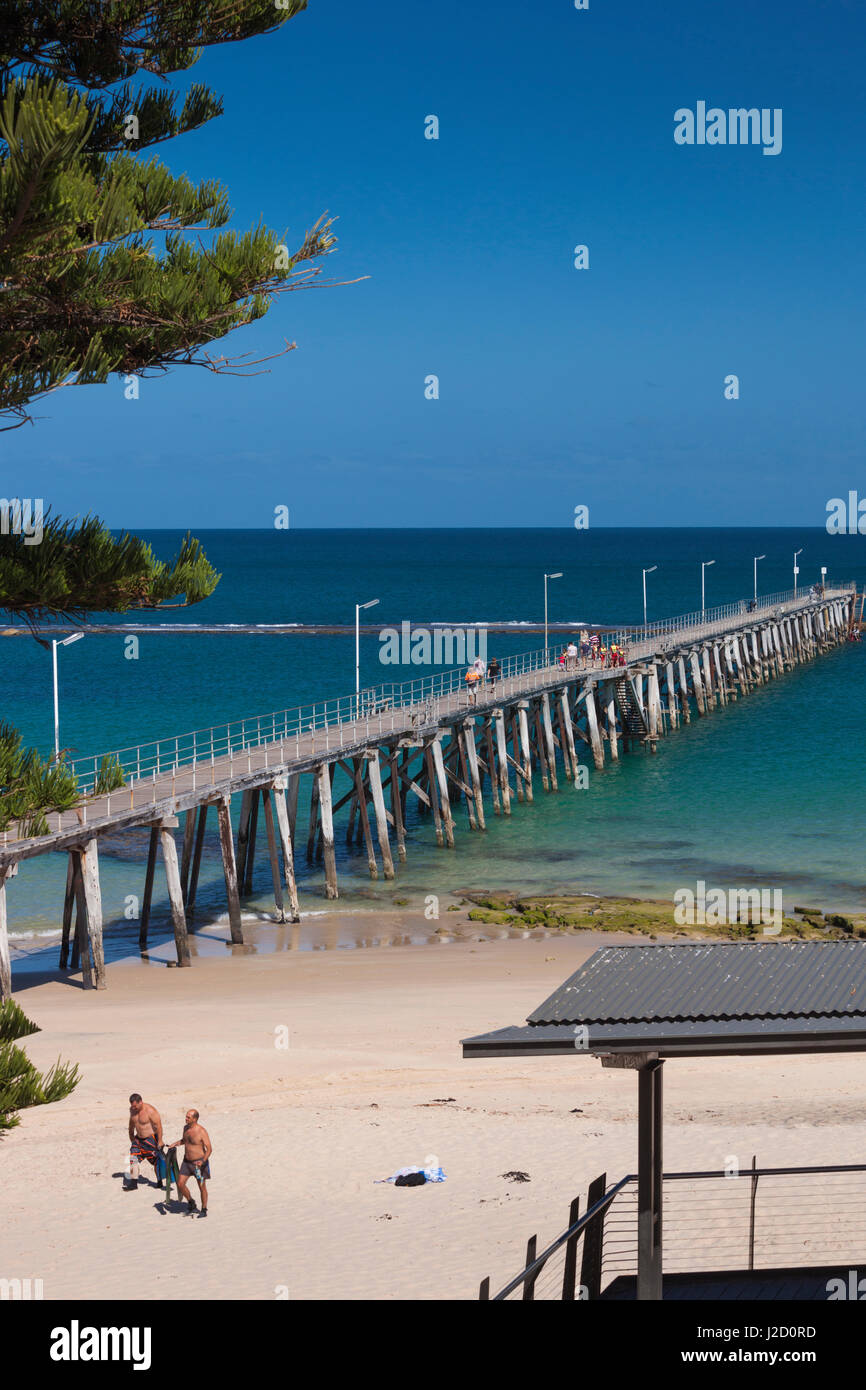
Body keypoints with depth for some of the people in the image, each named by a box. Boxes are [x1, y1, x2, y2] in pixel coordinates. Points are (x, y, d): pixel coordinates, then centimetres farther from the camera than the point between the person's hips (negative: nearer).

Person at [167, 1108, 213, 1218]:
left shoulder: (201, 1131, -20)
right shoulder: (186, 1128, 2)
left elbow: (209, 1149, -20)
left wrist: (203, 1161, -34)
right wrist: (175, 1144, 9)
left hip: (199, 1162, -6)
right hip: (187, 1161, 6)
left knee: (202, 1186, 5)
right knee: (180, 1184, 1)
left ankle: (204, 1210, 21)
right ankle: (191, 1203, 23)